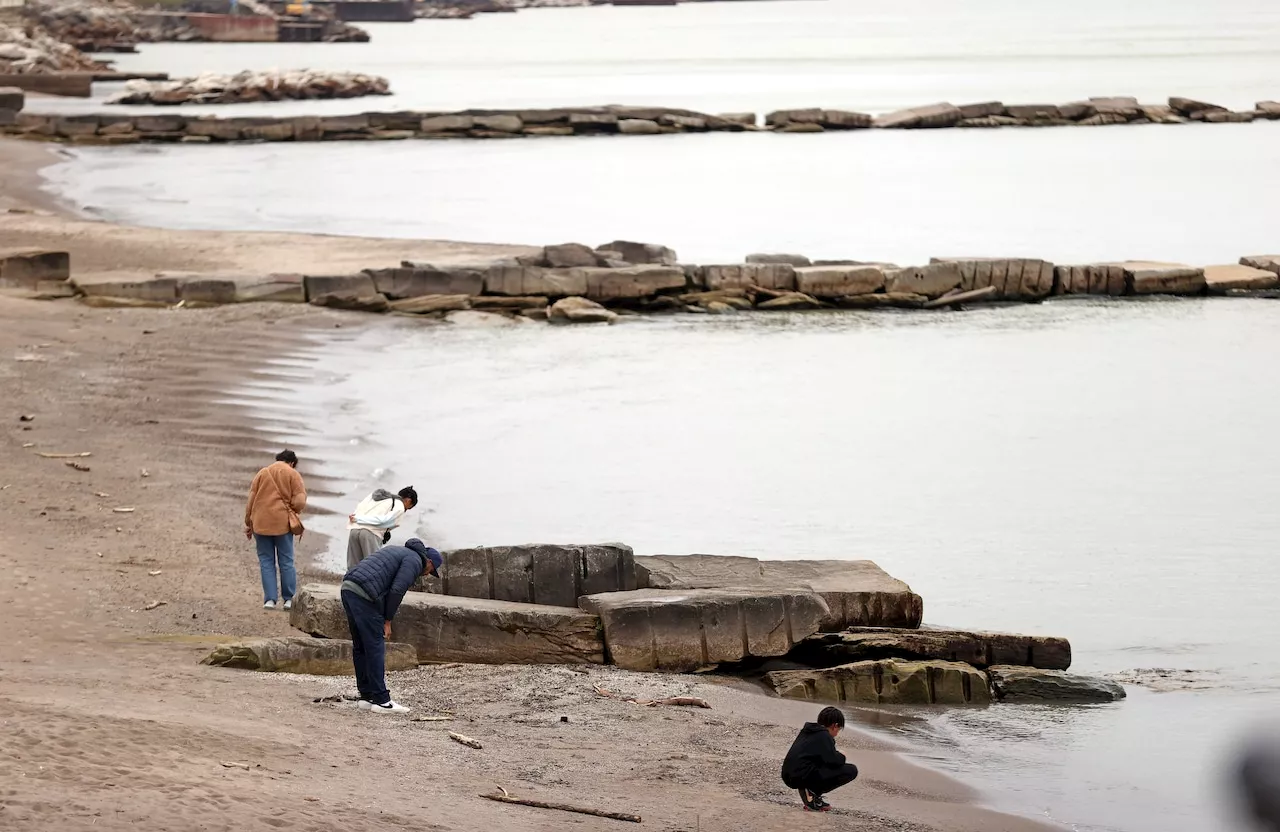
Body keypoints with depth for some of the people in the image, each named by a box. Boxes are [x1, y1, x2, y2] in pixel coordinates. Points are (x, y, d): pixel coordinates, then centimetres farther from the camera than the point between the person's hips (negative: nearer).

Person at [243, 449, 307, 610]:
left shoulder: (262, 473, 10)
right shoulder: (293, 474, 1)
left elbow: (250, 501, 8)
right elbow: (299, 502, -8)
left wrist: (248, 524, 15)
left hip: (261, 523, 2)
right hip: (282, 523, -2)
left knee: (266, 562, 6)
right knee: (286, 561, 6)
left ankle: (270, 599, 0)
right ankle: (289, 599, 7)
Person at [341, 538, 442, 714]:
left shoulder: (396, 552, 30)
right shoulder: (415, 561, 2)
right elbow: (396, 591, -11)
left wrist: (353, 617, 24)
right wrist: (387, 621, -1)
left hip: (348, 587, 9)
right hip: (364, 595, -9)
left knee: (360, 646, 15)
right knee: (375, 648, -4)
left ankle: (367, 697, 19)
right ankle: (381, 700, -2)